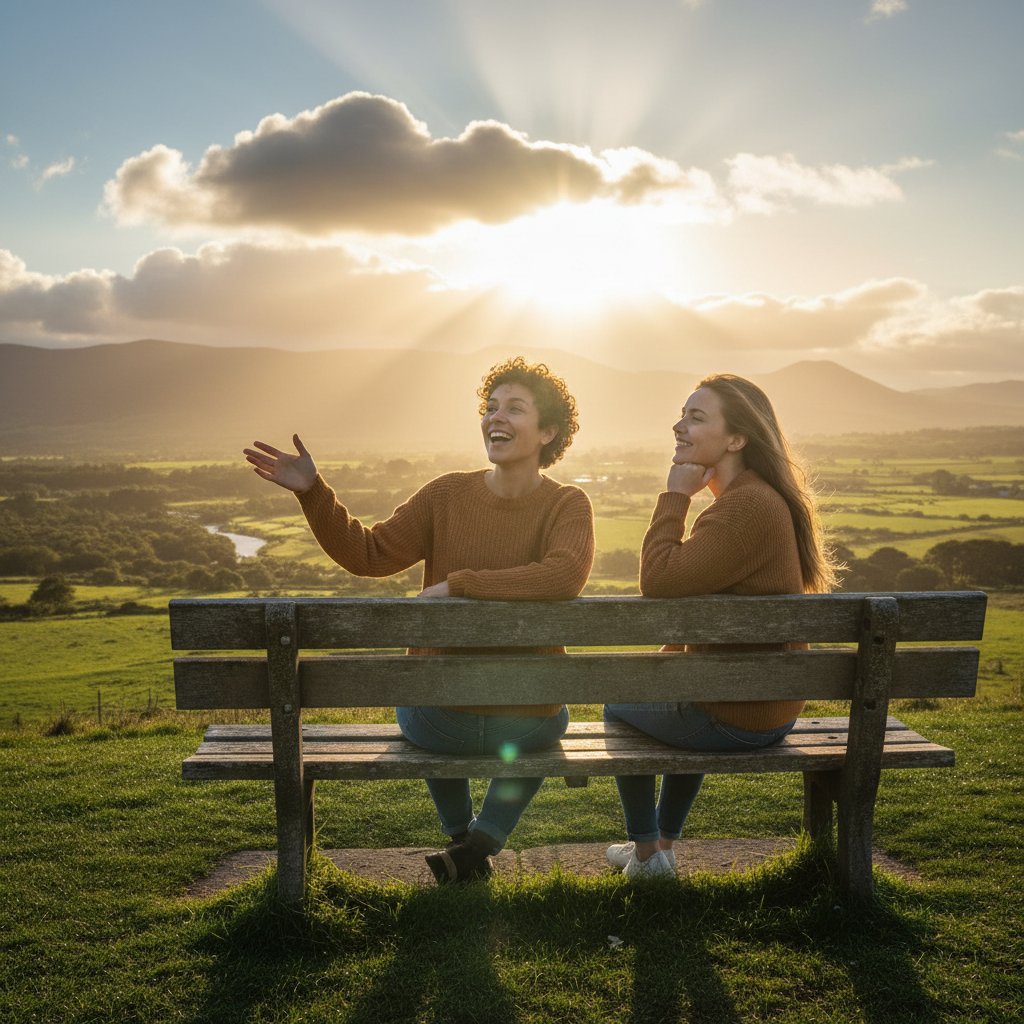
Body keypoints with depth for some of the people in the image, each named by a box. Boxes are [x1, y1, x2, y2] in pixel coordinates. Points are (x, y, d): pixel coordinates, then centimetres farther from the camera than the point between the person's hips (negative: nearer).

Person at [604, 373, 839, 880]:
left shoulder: (749, 507, -27)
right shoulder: (757, 497, 8)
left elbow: (659, 581, -28)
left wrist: (675, 494, -19)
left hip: (736, 719, -9)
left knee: (619, 707, 17)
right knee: (655, 693, 36)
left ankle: (646, 852, 30)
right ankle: (664, 842, 44)